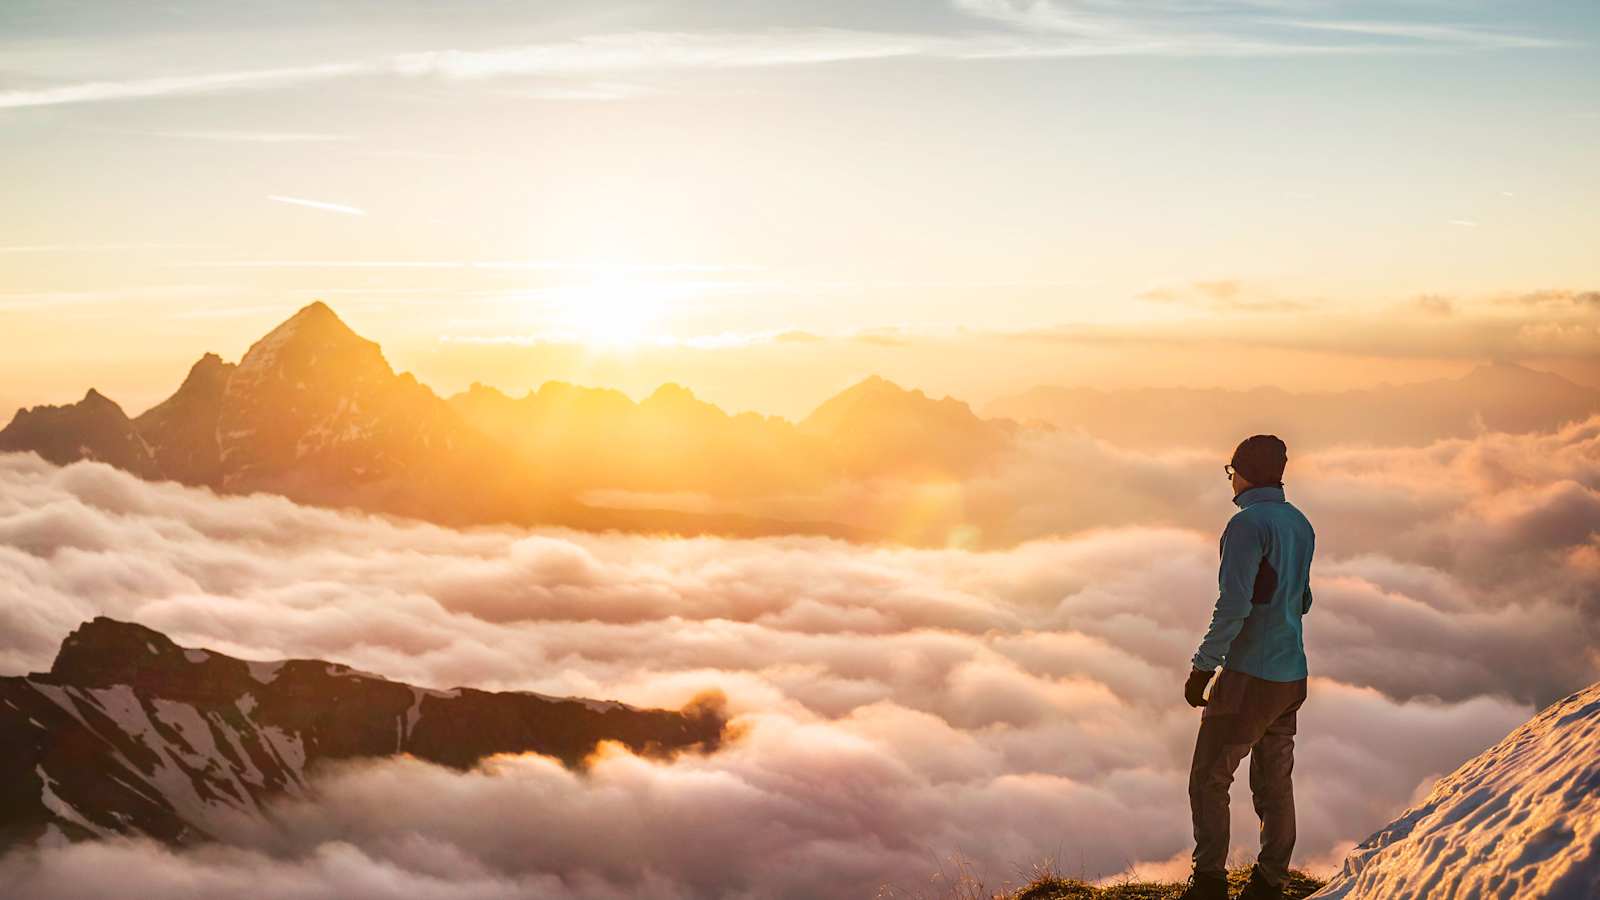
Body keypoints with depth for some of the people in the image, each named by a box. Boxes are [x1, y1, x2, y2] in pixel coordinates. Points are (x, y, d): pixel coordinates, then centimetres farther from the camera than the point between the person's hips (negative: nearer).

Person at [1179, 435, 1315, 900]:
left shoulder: (1248, 523, -17)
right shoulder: (1300, 524, 9)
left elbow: (1234, 605, -23)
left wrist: (1202, 666, -17)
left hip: (1249, 679, -8)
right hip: (1292, 675, 8)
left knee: (1209, 778, 3)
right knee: (1274, 782, 13)